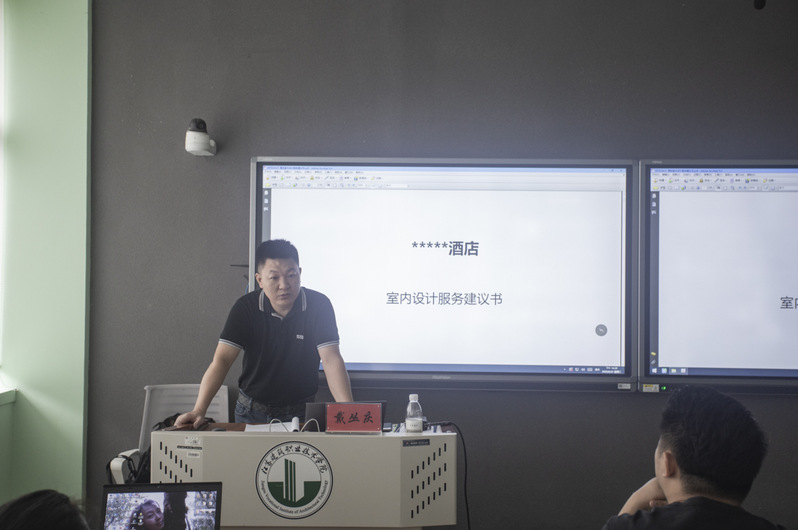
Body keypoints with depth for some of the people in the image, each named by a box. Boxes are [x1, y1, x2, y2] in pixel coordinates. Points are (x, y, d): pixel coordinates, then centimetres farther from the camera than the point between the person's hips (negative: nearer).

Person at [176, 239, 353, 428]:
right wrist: (198, 411, -26)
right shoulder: (246, 308, -7)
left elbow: (331, 359, -16)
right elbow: (222, 359, -13)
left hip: (300, 413, -1)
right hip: (251, 412, 1)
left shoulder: (319, 306, -10)